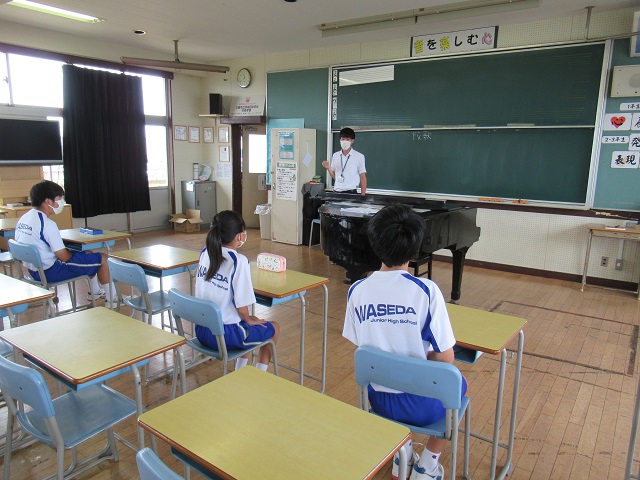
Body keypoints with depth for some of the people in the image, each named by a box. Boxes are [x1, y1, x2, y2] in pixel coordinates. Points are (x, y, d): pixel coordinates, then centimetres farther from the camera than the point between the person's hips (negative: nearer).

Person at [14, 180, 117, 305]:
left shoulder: (23, 218, 4)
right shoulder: (47, 224, -24)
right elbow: (64, 257, -22)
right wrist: (75, 253, 1)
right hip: (50, 272, -10)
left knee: (88, 253, 25)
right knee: (102, 258, -2)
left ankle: (95, 292, 38)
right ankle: (111, 298, 9)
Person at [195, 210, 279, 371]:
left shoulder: (205, 253, -1)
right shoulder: (238, 261, -22)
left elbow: (202, 293, 9)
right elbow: (242, 308, -21)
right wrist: (249, 320, 2)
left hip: (202, 331, 7)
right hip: (226, 336, -7)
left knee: (245, 323, 34)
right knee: (274, 328, 19)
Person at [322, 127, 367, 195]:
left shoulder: (359, 156, -1)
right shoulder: (335, 156, 9)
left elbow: (363, 178, 1)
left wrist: (362, 196, -4)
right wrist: (328, 168, -2)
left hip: (351, 193, -3)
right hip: (337, 192, 4)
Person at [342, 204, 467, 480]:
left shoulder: (357, 290, -11)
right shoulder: (426, 291, -21)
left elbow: (360, 345, 1)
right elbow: (445, 360, -15)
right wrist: (424, 356, 6)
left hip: (378, 399, 3)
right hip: (422, 405, -3)